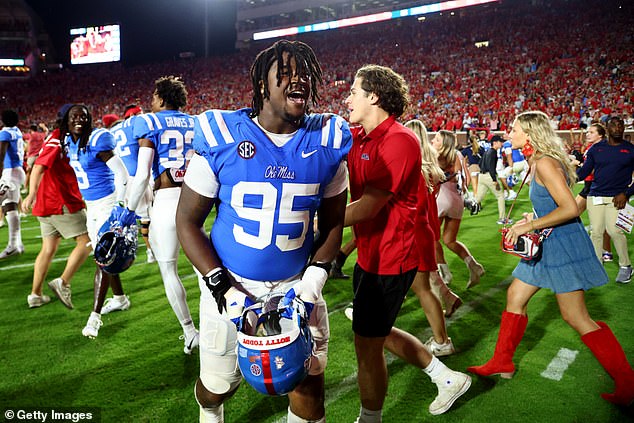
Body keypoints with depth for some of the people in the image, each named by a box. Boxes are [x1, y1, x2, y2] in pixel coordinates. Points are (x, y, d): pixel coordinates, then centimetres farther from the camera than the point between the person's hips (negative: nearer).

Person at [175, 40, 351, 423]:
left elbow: (333, 223, 4)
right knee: (218, 386, 17)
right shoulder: (221, 136, -13)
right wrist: (221, 287, -15)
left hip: (295, 285, 2)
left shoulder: (327, 142, -6)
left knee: (309, 381, 11)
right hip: (231, 284, -1)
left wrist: (315, 278, -10)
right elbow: (188, 222, -7)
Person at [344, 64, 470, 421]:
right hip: (369, 254, 10)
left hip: (390, 258, -10)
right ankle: (448, 378, 38)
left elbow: (368, 206, -26)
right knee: (376, 333, 23)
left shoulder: (399, 140, -21)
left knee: (367, 344, 4)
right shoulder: (358, 138, 7)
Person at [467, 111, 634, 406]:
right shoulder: (538, 162, 11)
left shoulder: (544, 163, -19)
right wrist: (533, 218, 9)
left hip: (563, 245, -10)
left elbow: (570, 209, -25)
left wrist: (531, 225, -20)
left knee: (576, 318, -3)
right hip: (547, 245, 10)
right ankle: (502, 362, 24)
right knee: (515, 297, 12)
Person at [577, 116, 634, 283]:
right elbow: (584, 171, 9)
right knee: (596, 232, 0)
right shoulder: (596, 148, 10)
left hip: (617, 197, -2)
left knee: (614, 231, -15)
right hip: (595, 196, 2)